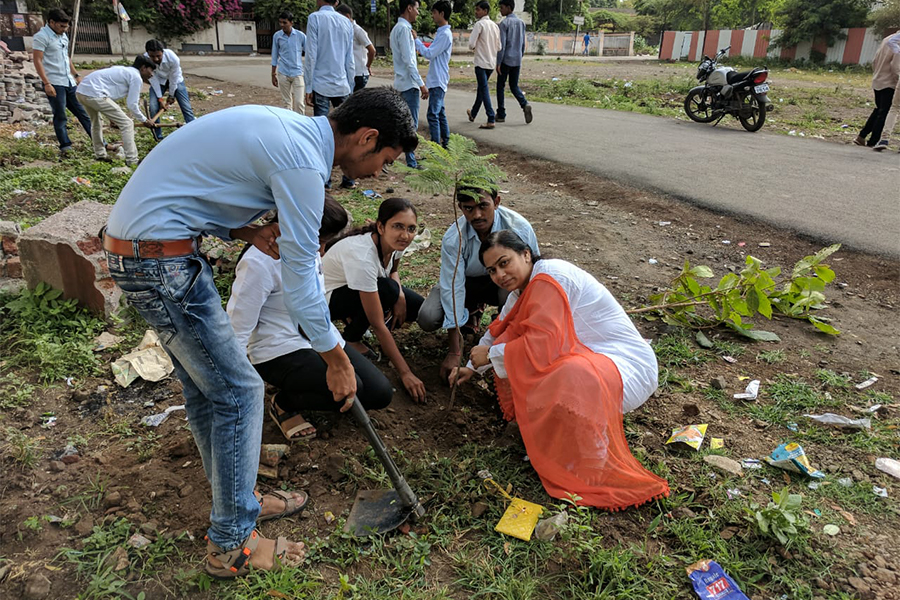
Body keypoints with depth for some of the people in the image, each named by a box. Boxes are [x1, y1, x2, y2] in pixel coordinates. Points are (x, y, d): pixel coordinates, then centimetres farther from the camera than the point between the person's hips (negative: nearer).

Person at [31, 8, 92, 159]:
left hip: (69, 82, 7)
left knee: (83, 112, 7)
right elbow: (37, 61, -13)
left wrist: (76, 75, 21)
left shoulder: (63, 35, 14)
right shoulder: (41, 37, -9)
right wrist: (47, 83, -20)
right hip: (54, 84, -7)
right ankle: (65, 147, 1)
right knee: (60, 117, -4)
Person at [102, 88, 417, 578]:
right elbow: (299, 275, -18)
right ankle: (230, 544, 13)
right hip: (159, 257, -10)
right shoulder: (303, 160, -21)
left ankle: (234, 498, 37)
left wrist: (244, 230, 0)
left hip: (137, 242, 10)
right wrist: (337, 360, -6)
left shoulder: (290, 129, 10)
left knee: (205, 381, 18)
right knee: (238, 391, -3)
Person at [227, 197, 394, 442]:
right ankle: (284, 404, -1)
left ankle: (297, 384, 16)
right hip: (279, 351, -8)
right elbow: (236, 332, -22)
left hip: (321, 339, 8)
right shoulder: (259, 262, -24)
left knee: (381, 394, 0)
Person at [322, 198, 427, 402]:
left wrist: (399, 294, -17)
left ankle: (354, 320, 9)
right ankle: (351, 338, -8)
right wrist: (405, 373, -33)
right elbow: (378, 325, -35)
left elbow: (393, 270, 7)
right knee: (386, 290, -34)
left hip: (359, 288, 7)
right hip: (327, 297, -7)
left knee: (416, 306, -7)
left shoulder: (395, 241, -19)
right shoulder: (361, 256, -39)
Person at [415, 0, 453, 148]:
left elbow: (430, 53, -20)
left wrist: (416, 40, -12)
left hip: (438, 81, -10)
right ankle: (446, 143, 22)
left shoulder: (445, 34, -15)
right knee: (439, 112, 14)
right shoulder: (440, 32, 15)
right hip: (435, 80, 10)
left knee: (433, 114, -12)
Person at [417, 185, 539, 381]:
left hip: (503, 282, -1)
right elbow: (453, 289, -27)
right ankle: (472, 312, 11)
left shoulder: (520, 229, -29)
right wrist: (454, 353, -28)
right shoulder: (453, 238, -26)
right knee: (427, 318, -22)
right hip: (467, 282, 1)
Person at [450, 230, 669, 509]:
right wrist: (473, 367, 20)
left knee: (567, 379, -41)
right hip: (589, 357, 10)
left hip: (628, 369, -10)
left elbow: (541, 346, -28)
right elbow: (500, 330, 22)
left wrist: (491, 354, -15)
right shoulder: (524, 285, 9)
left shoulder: (548, 279, -21)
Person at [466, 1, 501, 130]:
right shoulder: (495, 26, 10)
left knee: (484, 90, -8)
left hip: (481, 62, -7)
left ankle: (491, 120, -16)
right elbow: (498, 47, 13)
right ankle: (473, 113, 36)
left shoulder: (479, 24, -11)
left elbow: (471, 44, -17)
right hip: (492, 62, 7)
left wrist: (473, 48, 4)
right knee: (481, 88, 20)